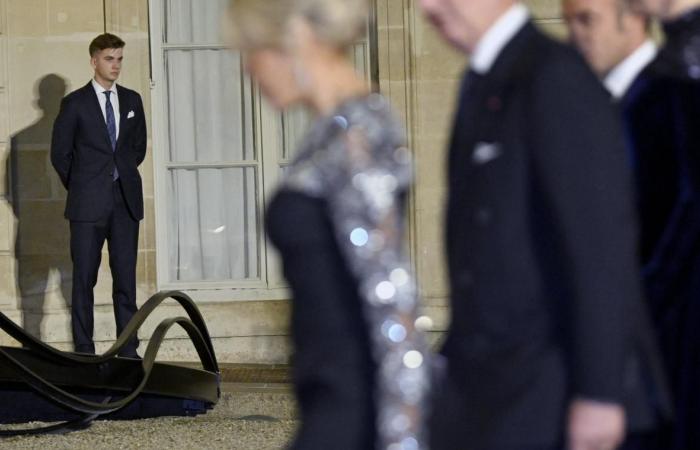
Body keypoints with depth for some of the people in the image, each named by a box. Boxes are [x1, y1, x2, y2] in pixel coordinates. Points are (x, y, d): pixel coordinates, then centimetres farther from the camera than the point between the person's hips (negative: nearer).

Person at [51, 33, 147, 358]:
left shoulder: (132, 101, 11)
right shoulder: (75, 103, 0)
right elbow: (60, 154, 3)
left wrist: (122, 177, 11)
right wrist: (80, 187, 5)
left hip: (125, 201, 3)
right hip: (88, 205, -3)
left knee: (126, 277, 2)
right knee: (84, 278, -1)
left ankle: (128, 350, 5)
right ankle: (84, 351, 2)